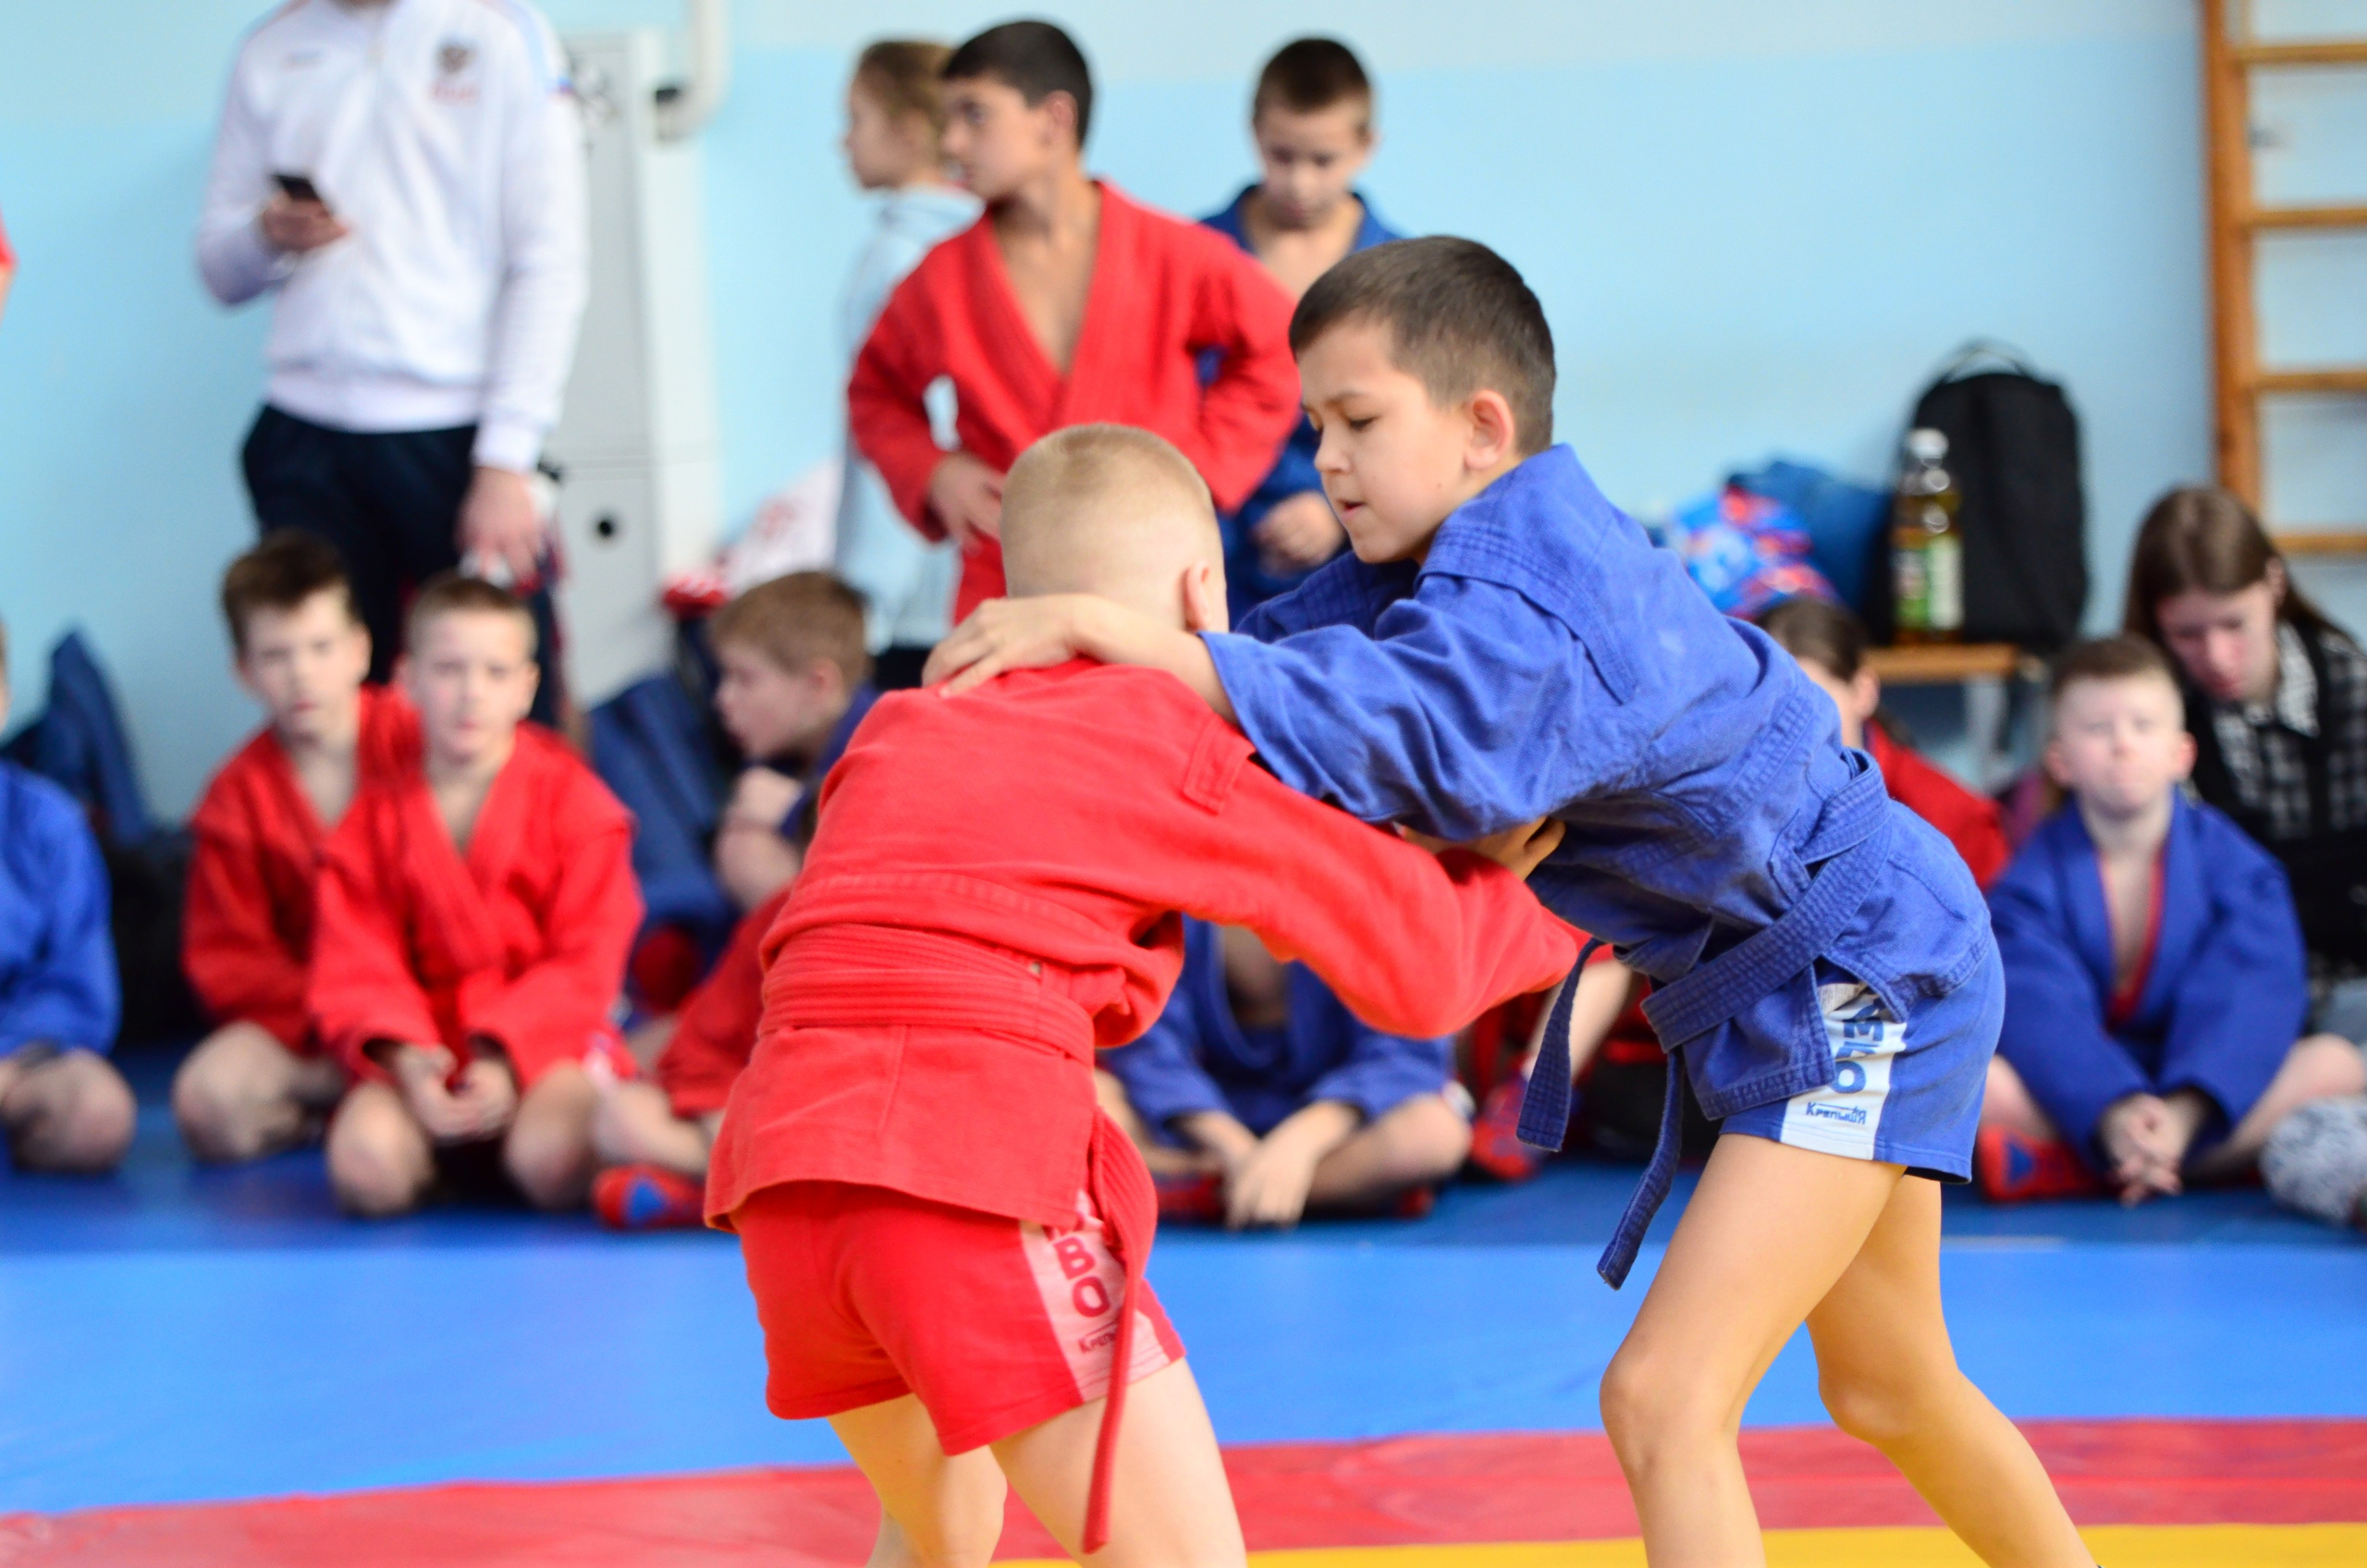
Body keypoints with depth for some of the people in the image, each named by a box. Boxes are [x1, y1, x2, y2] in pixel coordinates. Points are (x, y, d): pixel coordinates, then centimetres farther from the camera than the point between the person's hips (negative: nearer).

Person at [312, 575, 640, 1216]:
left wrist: (505, 1059, -20)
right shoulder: (376, 818, 7)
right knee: (364, 1168, -30)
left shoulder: (571, 799, 1)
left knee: (549, 1161, -34)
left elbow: (586, 961, -5)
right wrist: (406, 1061, -20)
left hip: (544, 1040, -1)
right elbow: (355, 966, 1)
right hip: (424, 1049, 1)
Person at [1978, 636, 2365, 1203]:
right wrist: (2114, 1114, -37)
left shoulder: (2232, 862, -1)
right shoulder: (2036, 876, -3)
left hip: (2204, 1102, 2)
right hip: (2077, 1106, -1)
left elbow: (2247, 1001, -15)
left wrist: (2184, 1113, -33)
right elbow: (2037, 1012, -18)